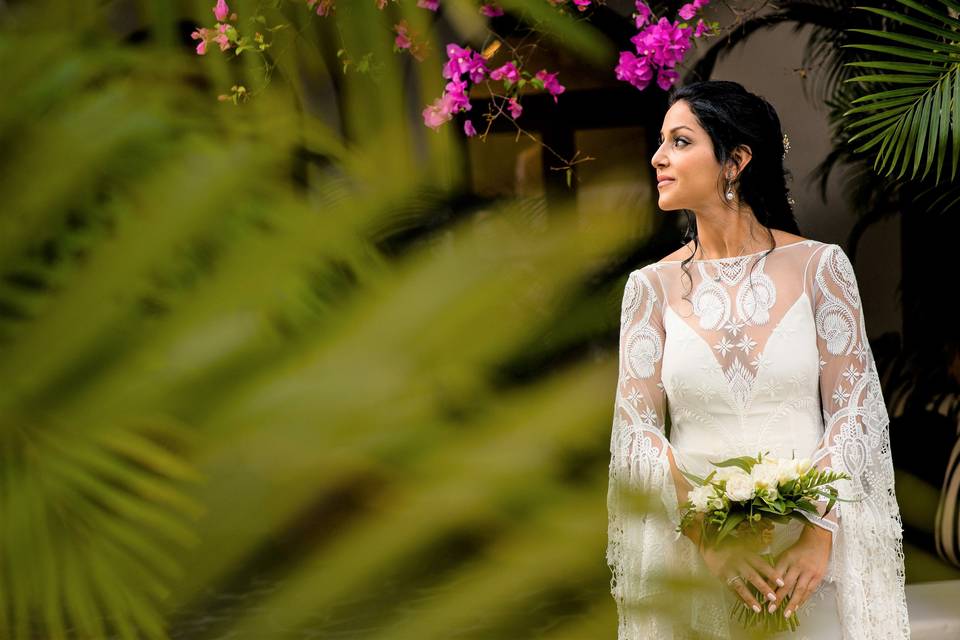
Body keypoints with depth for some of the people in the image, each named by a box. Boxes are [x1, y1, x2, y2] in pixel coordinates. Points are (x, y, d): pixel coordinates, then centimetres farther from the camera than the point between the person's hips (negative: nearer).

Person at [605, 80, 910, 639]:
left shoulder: (818, 266, -1)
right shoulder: (653, 286, 2)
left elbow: (854, 410, -3)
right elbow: (634, 433, -3)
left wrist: (819, 536, -17)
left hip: (806, 561, -1)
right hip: (687, 566, 1)